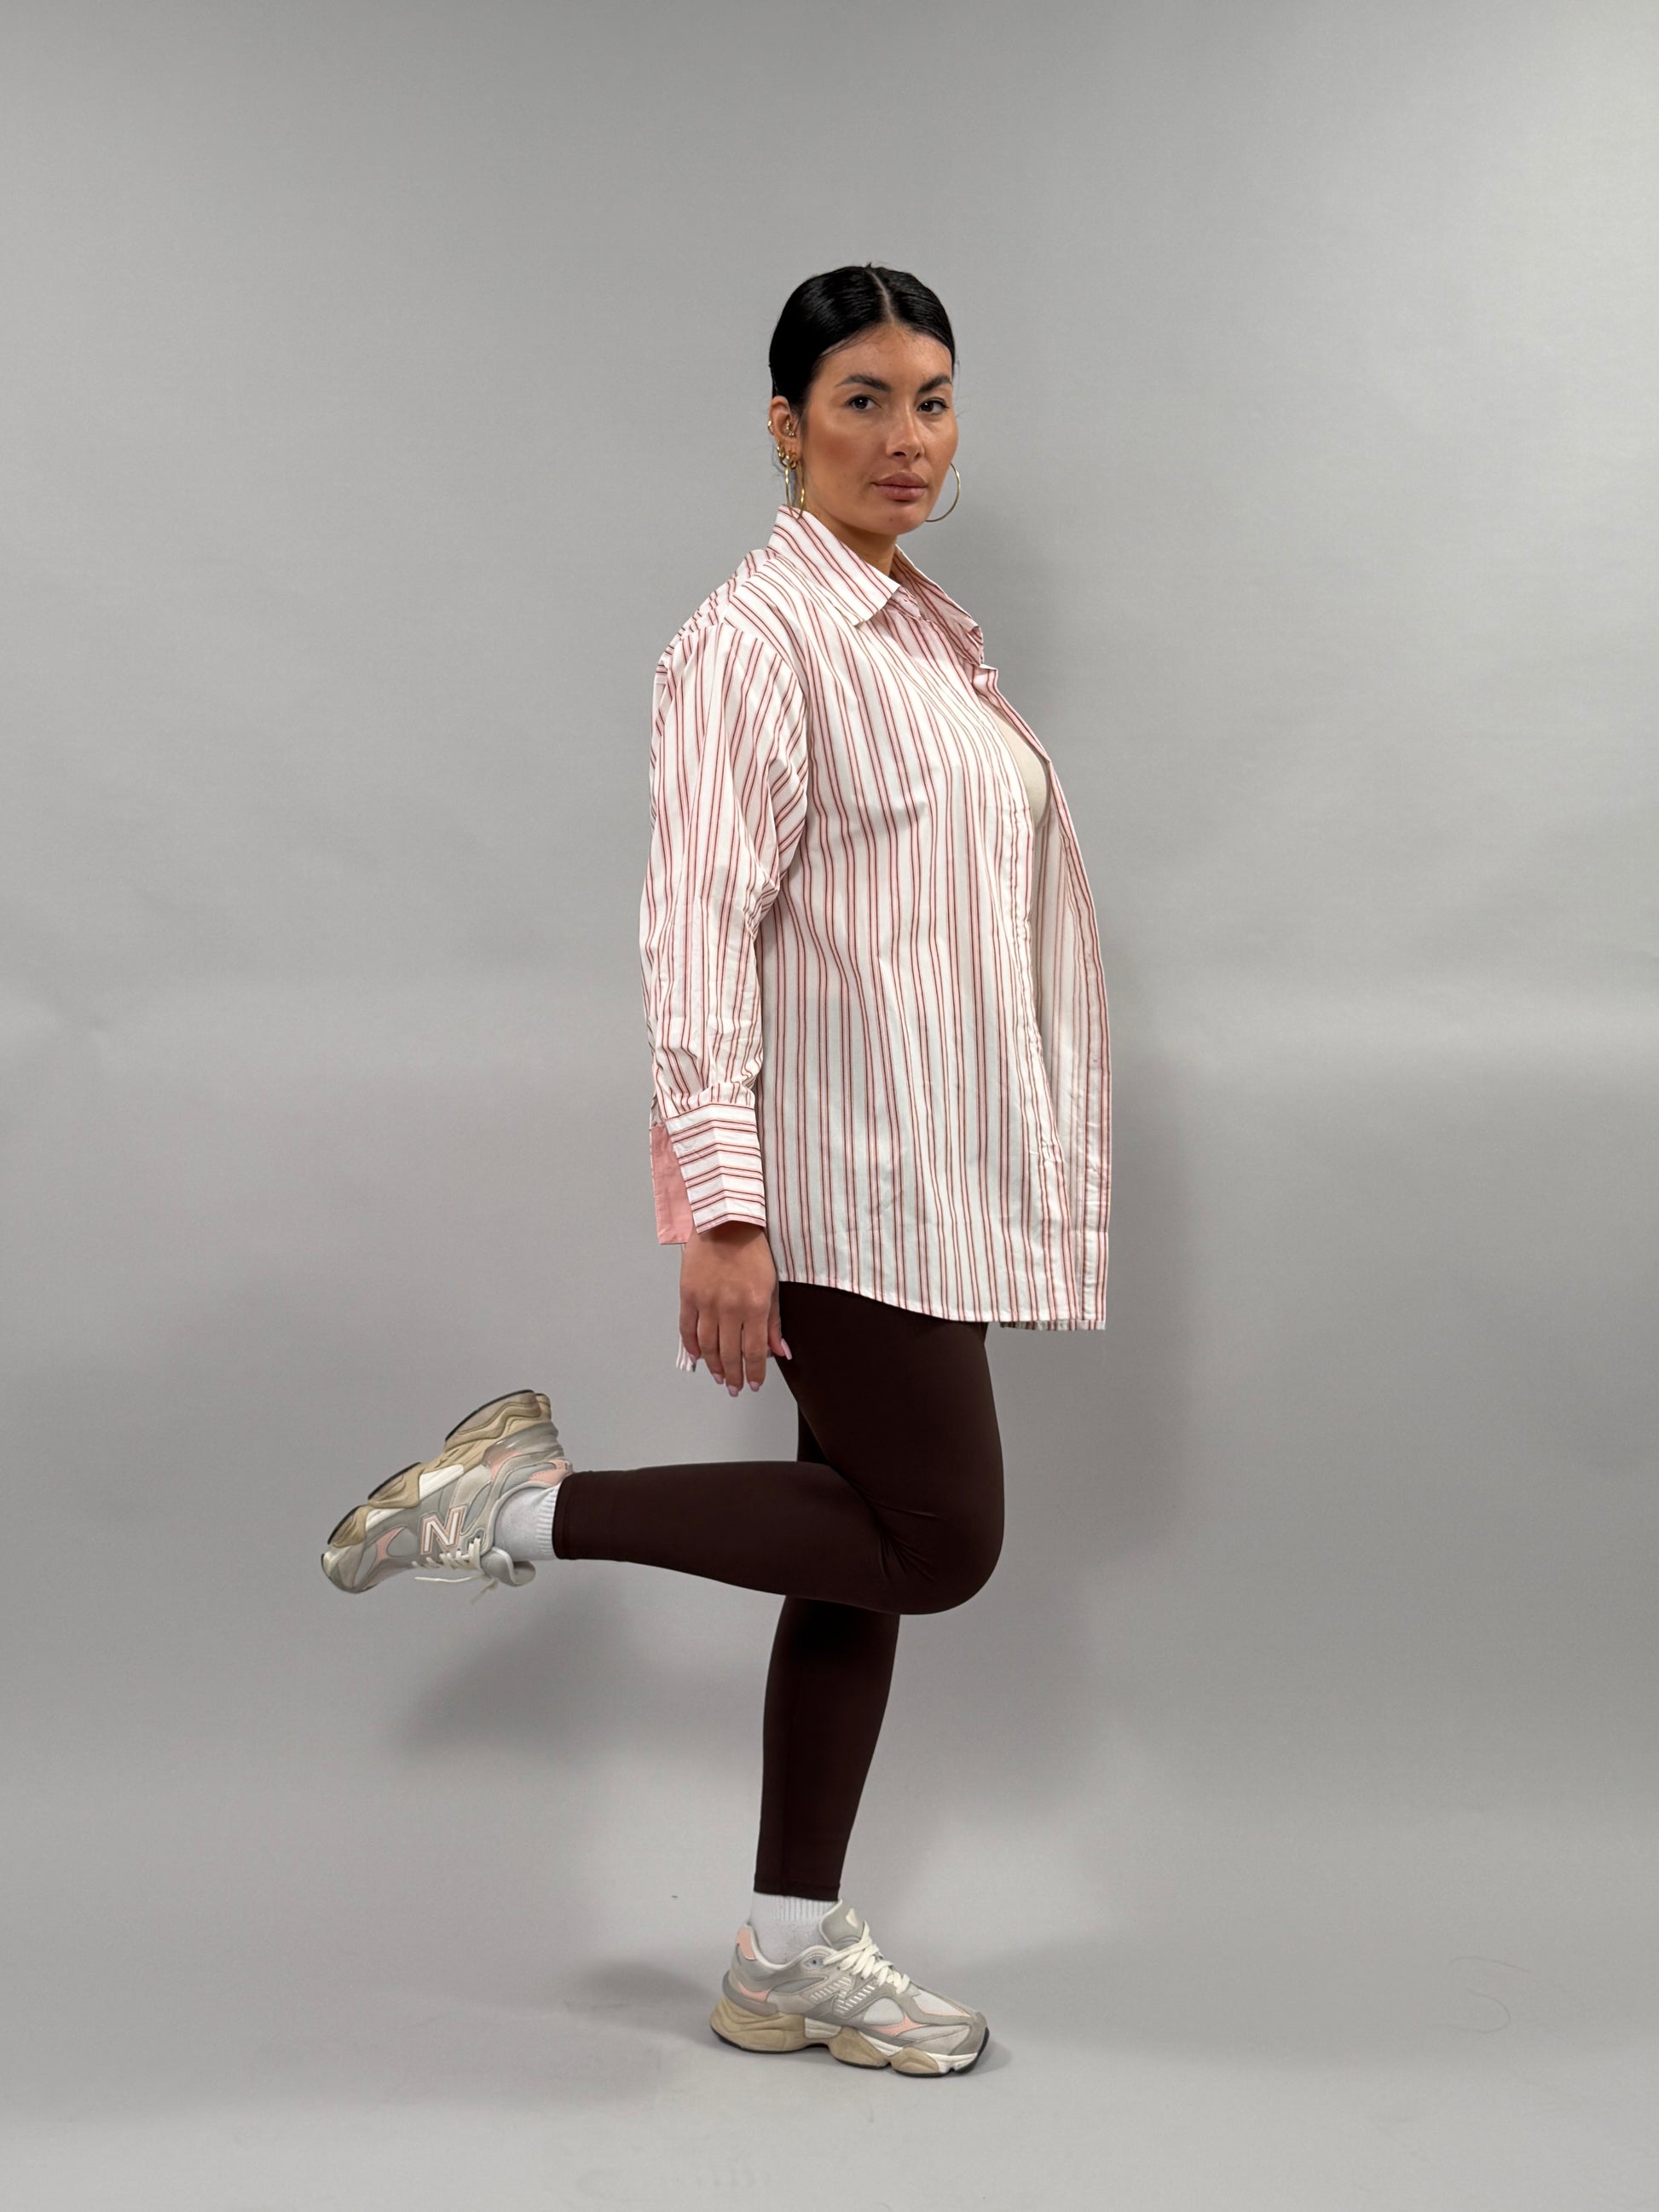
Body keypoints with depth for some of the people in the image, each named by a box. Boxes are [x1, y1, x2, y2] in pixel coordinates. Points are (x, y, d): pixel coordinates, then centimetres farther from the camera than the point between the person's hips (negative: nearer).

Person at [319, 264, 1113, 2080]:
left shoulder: (926, 635, 16)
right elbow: (696, 929, -19)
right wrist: (722, 1211, -25)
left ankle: (789, 1961, 19)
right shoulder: (757, 641, -13)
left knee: (869, 1550, 10)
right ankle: (527, 1503, 2)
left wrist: (1038, 1175, 21)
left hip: (928, 1175, 9)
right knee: (938, 1541, -7)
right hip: (842, 1177, -9)